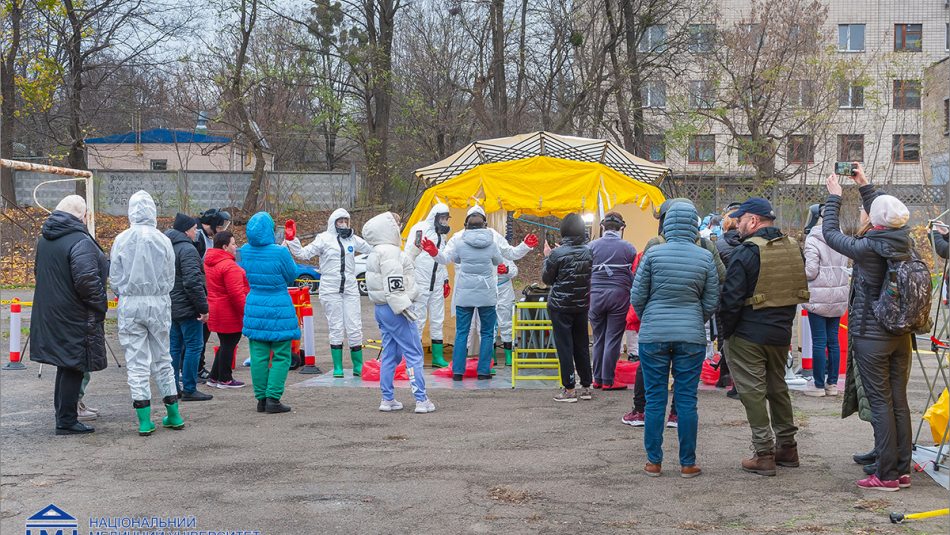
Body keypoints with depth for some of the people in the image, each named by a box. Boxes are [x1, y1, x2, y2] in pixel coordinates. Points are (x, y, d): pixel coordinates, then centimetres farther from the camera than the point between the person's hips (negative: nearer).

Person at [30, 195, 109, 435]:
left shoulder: (44, 239, 10)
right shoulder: (80, 242, -20)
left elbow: (38, 271, 21)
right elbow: (87, 280, -26)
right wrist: (100, 306, -13)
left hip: (49, 314, 9)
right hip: (75, 317, -9)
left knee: (66, 365, 19)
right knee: (74, 367, 0)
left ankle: (63, 415, 27)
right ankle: (66, 421, 5)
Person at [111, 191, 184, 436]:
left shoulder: (121, 240, -6)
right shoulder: (163, 240, -4)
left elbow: (114, 277, 1)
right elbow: (170, 277, 3)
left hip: (130, 305, -1)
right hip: (159, 304, 1)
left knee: (136, 361, 3)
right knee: (162, 358, 14)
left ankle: (145, 420, 0)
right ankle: (173, 415, 19)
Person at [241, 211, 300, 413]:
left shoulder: (245, 251, -2)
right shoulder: (280, 252, -16)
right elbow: (291, 276, -2)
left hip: (254, 308, 5)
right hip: (279, 309, -5)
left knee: (258, 356, 10)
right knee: (281, 357, 3)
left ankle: (261, 399, 13)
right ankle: (273, 399, -3)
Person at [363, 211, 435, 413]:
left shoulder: (376, 253, 17)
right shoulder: (389, 252, -16)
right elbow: (394, 286, -22)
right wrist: (404, 308, -21)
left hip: (382, 309, 10)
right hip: (396, 309, -10)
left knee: (390, 354, 13)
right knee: (414, 354, -6)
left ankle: (387, 399, 15)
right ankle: (421, 400, -7)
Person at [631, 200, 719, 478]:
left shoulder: (653, 254, -6)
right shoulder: (705, 258, -2)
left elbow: (637, 296, -2)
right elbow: (711, 302, 3)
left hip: (653, 336, -1)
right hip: (691, 337, 1)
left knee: (655, 399, 7)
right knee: (687, 400, 6)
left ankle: (654, 462, 12)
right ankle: (688, 464, 11)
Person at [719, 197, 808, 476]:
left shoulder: (746, 252, -16)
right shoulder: (793, 248, 6)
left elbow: (731, 298, -17)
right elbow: (799, 291, 13)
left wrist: (726, 331, -5)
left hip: (749, 335, -7)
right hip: (781, 332, 7)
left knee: (753, 391, -1)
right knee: (777, 387, 20)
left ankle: (764, 454, -2)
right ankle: (787, 446, 26)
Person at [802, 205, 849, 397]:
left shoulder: (813, 240, -12)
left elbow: (811, 271, -14)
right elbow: (845, 267, 11)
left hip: (819, 297, -6)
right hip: (839, 296, 6)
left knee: (819, 342, -2)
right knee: (833, 340, 11)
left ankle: (819, 385, 2)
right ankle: (832, 383, 15)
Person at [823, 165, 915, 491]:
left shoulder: (868, 248, -18)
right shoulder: (906, 244, -1)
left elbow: (830, 233, -3)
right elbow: (888, 226, 21)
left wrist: (834, 197, 10)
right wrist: (865, 187, 26)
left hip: (871, 336, -6)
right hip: (902, 334, 6)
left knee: (881, 403, -2)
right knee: (899, 402, 11)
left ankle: (887, 475, 0)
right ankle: (903, 470, 17)